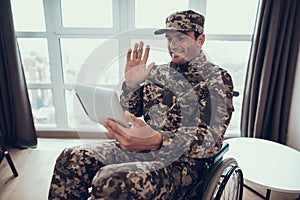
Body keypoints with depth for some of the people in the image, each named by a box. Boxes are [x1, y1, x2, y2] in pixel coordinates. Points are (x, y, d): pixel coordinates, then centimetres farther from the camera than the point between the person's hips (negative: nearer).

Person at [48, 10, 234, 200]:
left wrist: (158, 140, -32)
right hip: (140, 149, 6)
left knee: (111, 181, -32)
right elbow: (125, 115, 16)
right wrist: (130, 83, -3)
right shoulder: (157, 72, 14)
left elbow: (211, 138, -16)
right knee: (72, 158, -15)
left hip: (180, 163, -5)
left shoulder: (217, 78, -2)